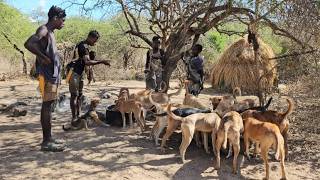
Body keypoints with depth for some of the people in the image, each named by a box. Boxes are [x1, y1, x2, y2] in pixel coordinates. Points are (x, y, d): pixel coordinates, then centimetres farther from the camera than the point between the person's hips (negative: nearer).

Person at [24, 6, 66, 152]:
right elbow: (28, 44, -27)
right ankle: (46, 142, -4)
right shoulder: (43, 30, -10)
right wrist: (43, 57, -18)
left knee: (48, 106, 11)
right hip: (46, 74, -10)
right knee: (47, 106, -8)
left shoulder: (50, 33, 19)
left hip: (53, 74, 10)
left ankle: (48, 138, 17)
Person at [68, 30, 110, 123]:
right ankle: (74, 118, -4)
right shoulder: (83, 46, -17)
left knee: (79, 95, 10)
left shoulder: (83, 45, 15)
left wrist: (98, 61, 12)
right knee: (74, 95, -7)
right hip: (74, 73, -10)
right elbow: (87, 62, -29)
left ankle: (78, 116, 15)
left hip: (79, 73, 10)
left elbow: (85, 61, 21)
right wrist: (101, 62, -27)